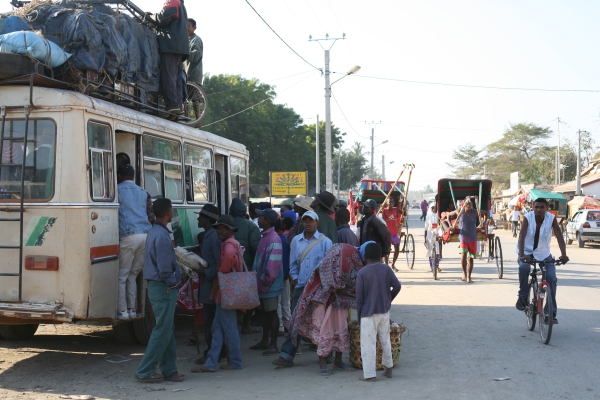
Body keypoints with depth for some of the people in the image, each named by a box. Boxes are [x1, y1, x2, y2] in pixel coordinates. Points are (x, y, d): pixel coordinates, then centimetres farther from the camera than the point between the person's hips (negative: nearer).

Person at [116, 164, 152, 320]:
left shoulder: (118, 189, 6)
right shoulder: (143, 192, 22)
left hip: (128, 236, -5)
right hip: (146, 235, 5)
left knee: (122, 276, 1)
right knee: (133, 275, 14)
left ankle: (122, 311, -1)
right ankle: (131, 309, 12)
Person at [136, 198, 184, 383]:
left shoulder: (154, 232, 13)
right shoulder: (162, 236, -19)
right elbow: (164, 267, -22)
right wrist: (171, 283, -7)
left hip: (156, 285, 10)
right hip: (164, 288, -10)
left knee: (167, 331, 14)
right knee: (162, 331, -4)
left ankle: (169, 370, 18)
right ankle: (145, 371, 1)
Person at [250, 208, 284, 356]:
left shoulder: (273, 239, -20)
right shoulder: (265, 237, 12)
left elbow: (273, 263, -24)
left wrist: (266, 280, -19)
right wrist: (257, 278, 16)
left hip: (270, 284, -9)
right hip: (262, 283, 10)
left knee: (272, 313, -1)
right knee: (265, 312, 17)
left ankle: (273, 345, 6)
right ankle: (265, 341, 28)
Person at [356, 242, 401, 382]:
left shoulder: (362, 273, -10)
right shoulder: (386, 269, -1)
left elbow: (359, 297, -9)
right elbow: (397, 286, -7)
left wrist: (359, 315, 2)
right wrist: (389, 299, 10)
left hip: (368, 313, -4)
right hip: (384, 312, 4)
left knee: (368, 344, 0)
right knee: (385, 341, 19)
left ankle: (369, 374, 1)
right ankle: (388, 369, 27)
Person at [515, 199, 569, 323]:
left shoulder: (551, 219, -15)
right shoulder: (528, 217, -18)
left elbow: (559, 237, -23)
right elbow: (521, 237, -28)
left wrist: (563, 254, -39)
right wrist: (522, 255, -43)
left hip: (543, 253, 2)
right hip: (527, 251, -2)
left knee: (551, 278, -13)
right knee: (524, 267, -34)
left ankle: (551, 313, -3)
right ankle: (522, 297, -13)